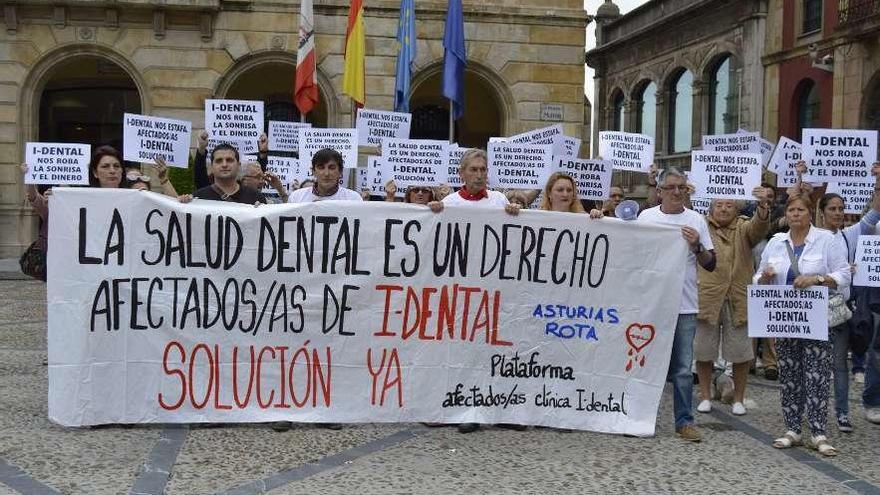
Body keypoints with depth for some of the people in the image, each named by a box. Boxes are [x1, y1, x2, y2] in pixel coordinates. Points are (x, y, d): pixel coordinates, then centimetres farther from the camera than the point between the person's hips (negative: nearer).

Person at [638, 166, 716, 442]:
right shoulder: (646, 217, 3)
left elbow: (710, 265, 6)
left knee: (683, 369, 3)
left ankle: (684, 421, 11)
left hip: (685, 305, 0)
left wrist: (697, 246, -11)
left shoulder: (696, 220, 4)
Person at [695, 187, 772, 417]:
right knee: (704, 350, 6)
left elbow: (759, 227, -14)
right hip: (707, 298, 0)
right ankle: (705, 396, 20)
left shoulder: (743, 228, 5)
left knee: (740, 352, 5)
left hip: (738, 300, 0)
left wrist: (763, 206, -36)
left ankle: (738, 398, 21)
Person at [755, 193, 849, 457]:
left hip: (816, 320, -4)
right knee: (789, 376, 8)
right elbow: (759, 279, 13)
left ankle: (818, 434, 1)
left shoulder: (826, 239, -2)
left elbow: (843, 275, -5)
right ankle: (792, 430, 16)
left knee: (816, 377, -5)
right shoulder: (776, 242, 9)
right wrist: (764, 276, -10)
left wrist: (817, 279, -21)